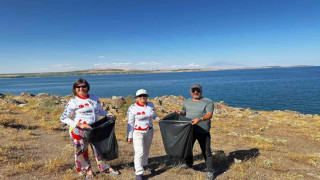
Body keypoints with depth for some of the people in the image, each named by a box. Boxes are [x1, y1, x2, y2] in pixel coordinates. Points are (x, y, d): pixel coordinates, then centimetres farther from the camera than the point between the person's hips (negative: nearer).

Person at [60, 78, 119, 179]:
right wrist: (79, 125, -23)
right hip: (78, 130, -3)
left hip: (94, 129, 4)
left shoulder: (95, 98, 3)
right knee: (81, 150, 9)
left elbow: (99, 111, 18)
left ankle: (105, 167, 30)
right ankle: (87, 170, 32)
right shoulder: (73, 102, -11)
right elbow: (63, 118, -12)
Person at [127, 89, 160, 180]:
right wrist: (130, 136, -9)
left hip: (149, 131, 5)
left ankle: (144, 165, 40)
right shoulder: (133, 108, -13)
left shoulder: (150, 105, 1)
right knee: (139, 152, -11)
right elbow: (130, 123, -10)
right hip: (137, 132, -5)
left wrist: (156, 117, 0)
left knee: (146, 150, 19)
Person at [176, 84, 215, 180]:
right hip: (189, 130, 5)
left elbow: (209, 114, -19)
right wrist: (180, 112, -1)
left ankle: (209, 170, 14)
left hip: (203, 131, -5)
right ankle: (188, 163, 44)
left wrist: (200, 119, -36)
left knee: (206, 151, -1)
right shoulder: (187, 102, 11)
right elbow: (184, 112, 23)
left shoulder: (208, 102, -6)